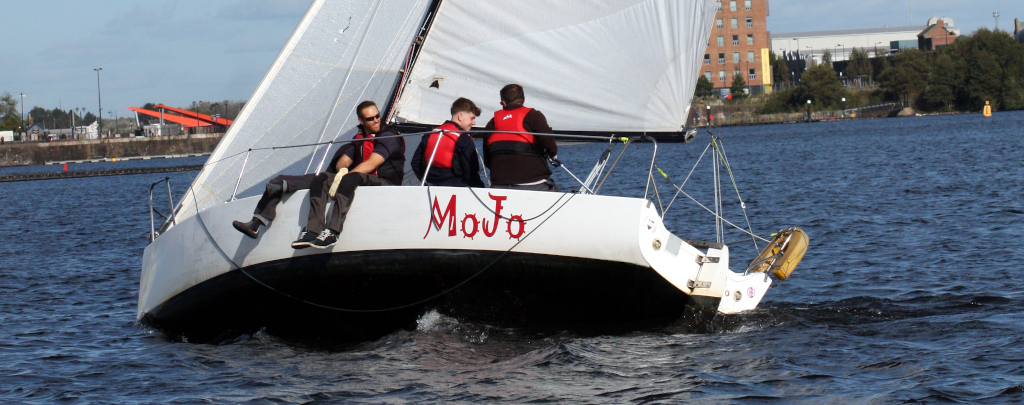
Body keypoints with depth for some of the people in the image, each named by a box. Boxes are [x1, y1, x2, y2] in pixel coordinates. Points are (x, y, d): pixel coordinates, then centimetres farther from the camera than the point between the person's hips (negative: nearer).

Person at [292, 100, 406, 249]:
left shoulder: (389, 137, -5)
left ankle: (332, 232, -49)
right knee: (321, 179, -11)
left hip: (385, 183, -7)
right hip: (361, 181, 7)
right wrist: (342, 170, -11)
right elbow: (343, 161, 15)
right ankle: (312, 230, -26)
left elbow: (371, 164, -16)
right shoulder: (359, 139, 20)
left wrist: (345, 176, -21)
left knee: (351, 179, -37)